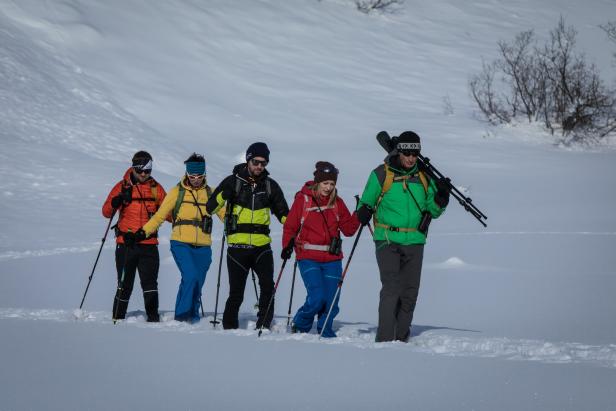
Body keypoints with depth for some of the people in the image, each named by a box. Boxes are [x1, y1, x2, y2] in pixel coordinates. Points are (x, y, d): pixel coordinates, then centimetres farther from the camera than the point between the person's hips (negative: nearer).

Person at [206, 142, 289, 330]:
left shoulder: (270, 185, 11)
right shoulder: (233, 182, 4)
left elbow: (282, 212, 20)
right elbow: (210, 208, 1)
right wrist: (223, 196, -18)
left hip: (262, 245, 2)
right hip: (237, 245, -2)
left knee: (268, 286, -15)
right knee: (236, 293, 0)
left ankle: (264, 326, -8)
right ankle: (229, 327, 15)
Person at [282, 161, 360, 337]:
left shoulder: (337, 203, 9)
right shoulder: (303, 199, -1)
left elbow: (348, 229, 9)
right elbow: (290, 226, 2)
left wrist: (359, 217, -7)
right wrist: (287, 246, -12)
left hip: (332, 259, 4)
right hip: (308, 258, -4)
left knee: (331, 301, 1)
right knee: (317, 298, -15)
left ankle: (325, 332, 22)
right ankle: (300, 327, 9)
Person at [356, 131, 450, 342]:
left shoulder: (423, 177, 11)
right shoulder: (382, 174, -1)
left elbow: (433, 210, 17)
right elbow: (367, 202, 4)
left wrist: (441, 199, -3)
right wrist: (364, 212, -18)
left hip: (414, 242, 4)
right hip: (388, 240, -4)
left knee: (410, 291, 6)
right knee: (391, 288, -15)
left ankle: (401, 337, 17)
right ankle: (385, 339, -15)